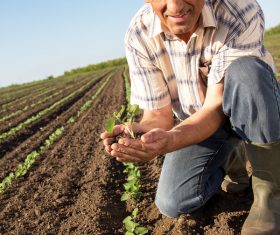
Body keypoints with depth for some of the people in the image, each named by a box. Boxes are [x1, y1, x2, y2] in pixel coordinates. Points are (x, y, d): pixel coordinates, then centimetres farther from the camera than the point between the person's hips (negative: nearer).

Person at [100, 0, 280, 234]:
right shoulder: (138, 36, -21)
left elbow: (217, 106, -32)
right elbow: (158, 114, -18)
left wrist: (168, 141, -50)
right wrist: (139, 132, -42)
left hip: (257, 114, -2)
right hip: (197, 122, 3)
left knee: (245, 71, -36)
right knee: (172, 204, -15)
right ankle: (227, 157, 15)